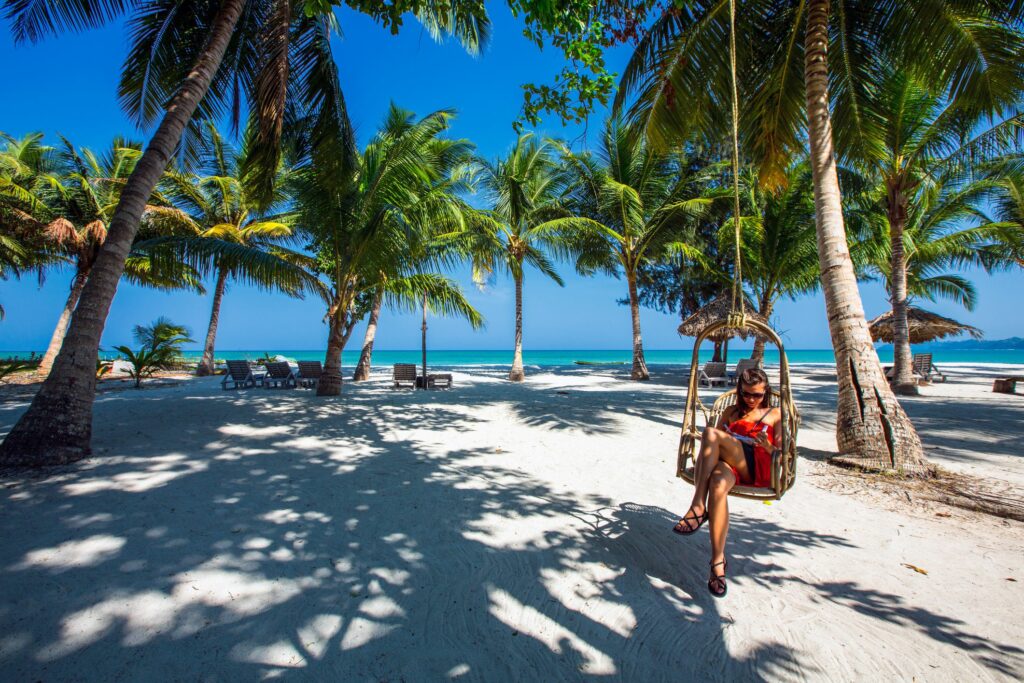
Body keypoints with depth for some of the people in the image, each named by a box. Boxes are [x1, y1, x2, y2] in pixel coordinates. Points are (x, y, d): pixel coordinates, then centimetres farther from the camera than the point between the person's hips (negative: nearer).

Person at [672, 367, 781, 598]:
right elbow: (716, 446, 22)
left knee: (711, 433, -32)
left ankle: (698, 506, -35)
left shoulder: (775, 414, 21)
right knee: (718, 484, -38)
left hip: (759, 469, -3)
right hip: (730, 465, 3)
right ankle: (717, 561, -36)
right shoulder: (731, 412, 28)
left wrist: (767, 445, -9)